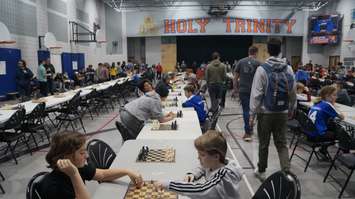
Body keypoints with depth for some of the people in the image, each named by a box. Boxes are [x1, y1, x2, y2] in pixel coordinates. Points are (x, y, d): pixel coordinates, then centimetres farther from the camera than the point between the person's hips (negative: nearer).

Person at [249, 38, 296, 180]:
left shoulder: (262, 69, -12)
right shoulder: (288, 69, 1)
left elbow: (256, 94, -13)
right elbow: (293, 93, 7)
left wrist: (252, 114, -7)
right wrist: (291, 109, 21)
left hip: (265, 113, -3)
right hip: (282, 113, 3)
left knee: (263, 144, 11)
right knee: (282, 143, 13)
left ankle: (261, 171, 27)